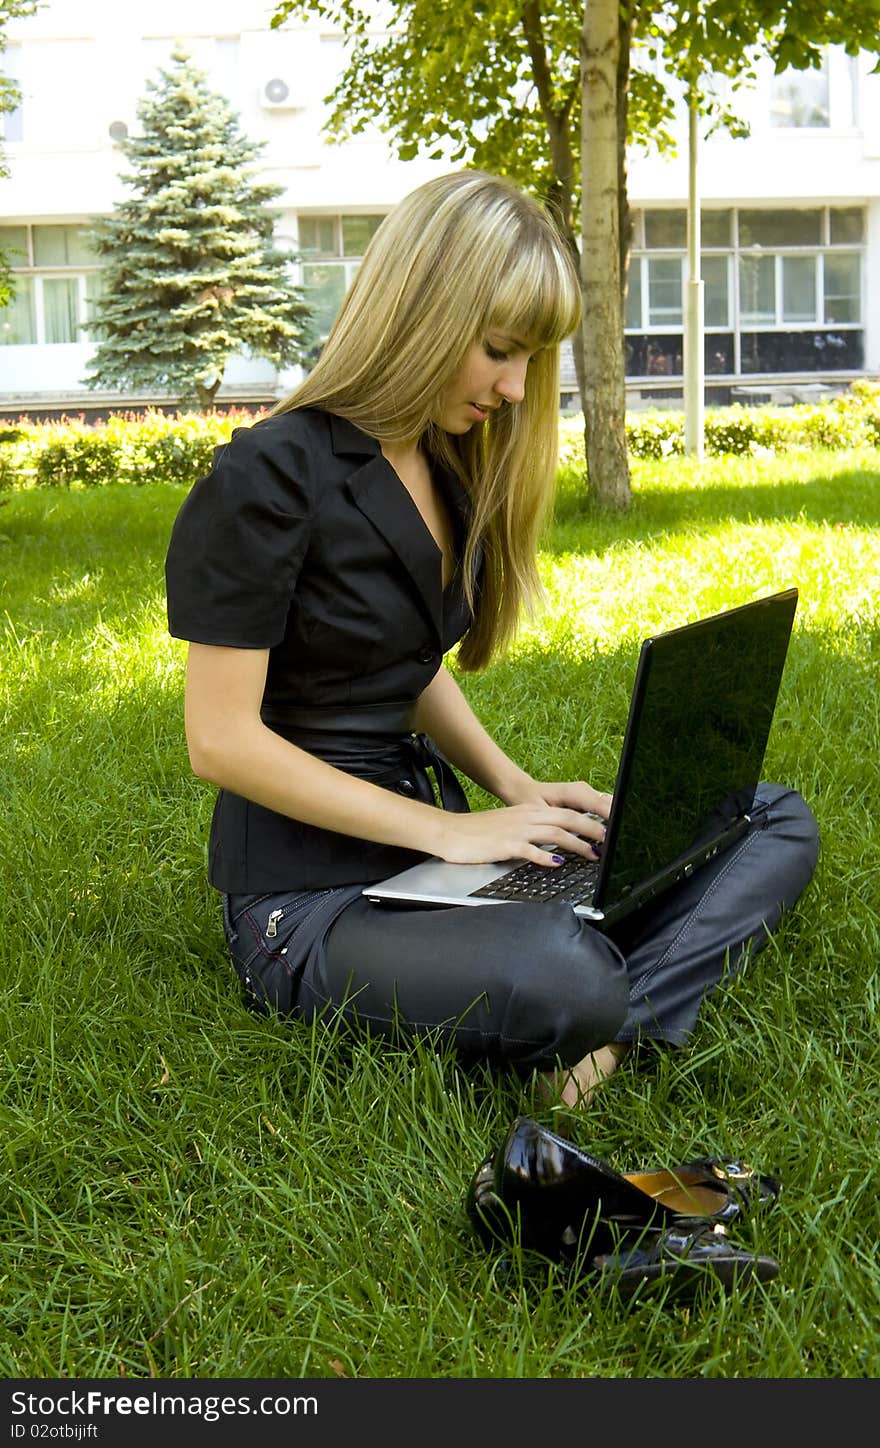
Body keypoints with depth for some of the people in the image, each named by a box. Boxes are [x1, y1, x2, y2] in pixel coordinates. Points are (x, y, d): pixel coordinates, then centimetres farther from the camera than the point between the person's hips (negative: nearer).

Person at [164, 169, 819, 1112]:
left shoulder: (447, 468, 11)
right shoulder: (268, 480, -15)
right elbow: (221, 741, -17)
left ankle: (608, 1028, -21)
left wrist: (515, 788, 3)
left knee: (779, 824, -1)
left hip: (433, 848, 9)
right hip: (309, 899, -9)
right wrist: (447, 830, -18)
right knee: (556, 973, -39)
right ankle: (596, 1021, -6)